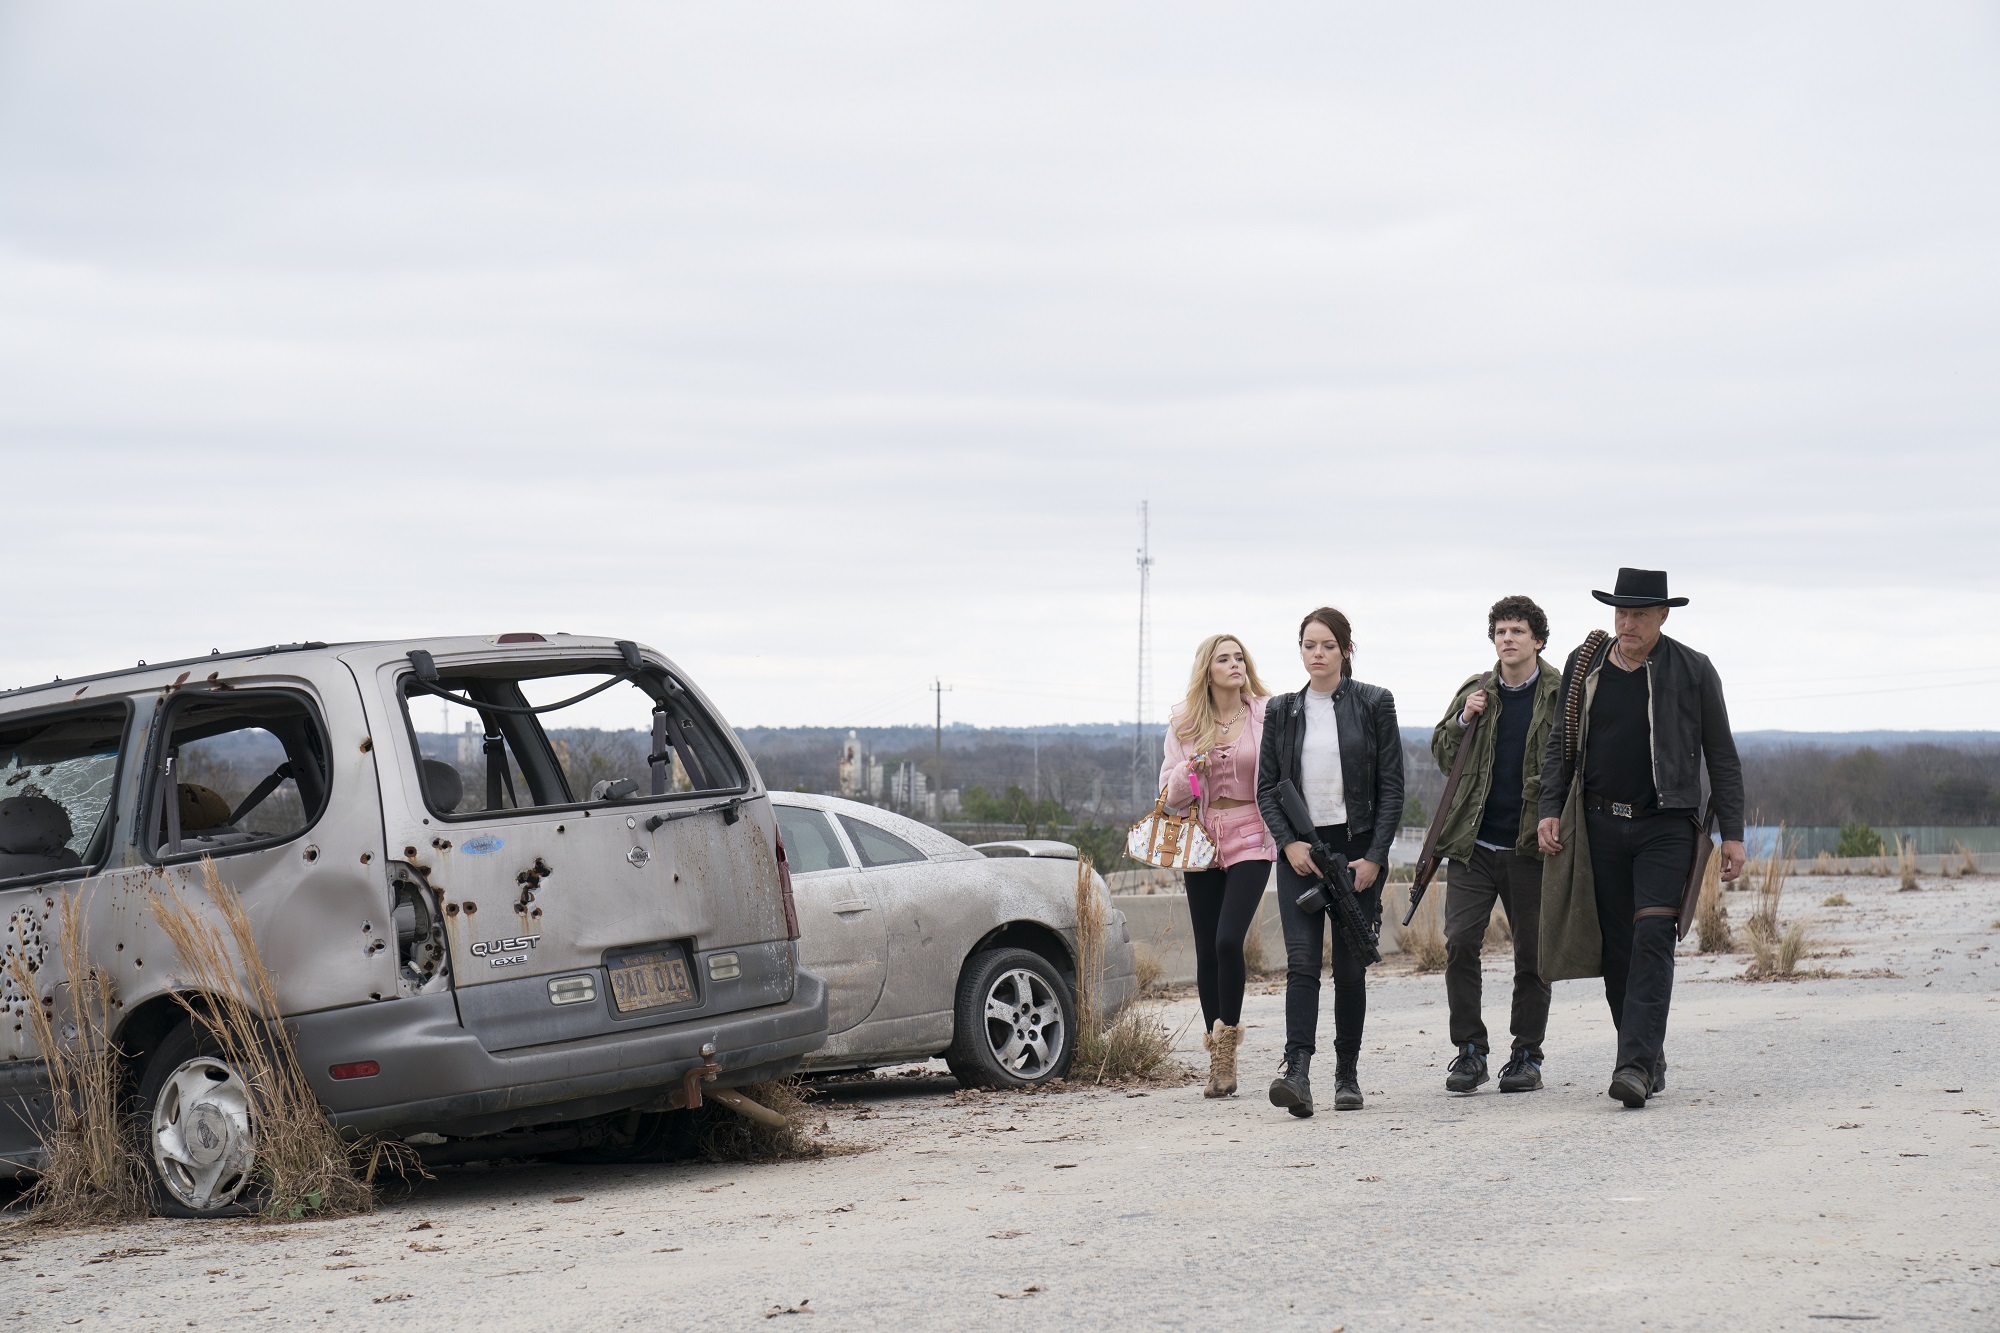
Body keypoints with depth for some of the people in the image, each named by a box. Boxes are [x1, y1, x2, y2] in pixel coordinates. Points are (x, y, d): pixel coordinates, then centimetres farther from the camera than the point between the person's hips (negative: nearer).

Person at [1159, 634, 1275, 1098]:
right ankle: (1219, 1062, 12)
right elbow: (1169, 791, 9)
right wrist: (1189, 772, -12)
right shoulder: (1184, 722, 7)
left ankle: (1227, 1037, -2)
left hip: (1250, 838, -3)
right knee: (1206, 950, 3)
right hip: (1202, 838, 3)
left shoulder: (1267, 715, 0)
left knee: (1228, 940, -18)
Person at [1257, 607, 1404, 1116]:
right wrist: (1289, 842, -6)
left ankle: (1347, 1075, 13)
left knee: (1350, 965, 3)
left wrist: (1374, 857, -8)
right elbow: (1265, 787, 10)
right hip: (1300, 851, 1)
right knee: (1301, 960, -12)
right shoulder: (1282, 711, 9)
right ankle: (1297, 1072, -24)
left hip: (1357, 848, -1)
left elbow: (1392, 787, -1)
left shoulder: (1374, 704, 2)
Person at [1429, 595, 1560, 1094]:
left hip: (1531, 847, -2)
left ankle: (1526, 1055, 16)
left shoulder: (1562, 695, 0)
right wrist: (1464, 720, -3)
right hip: (1473, 844, 2)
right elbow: (1441, 754, 15)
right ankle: (1469, 1051, 3)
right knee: (1460, 942, -7)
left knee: (1532, 953, 4)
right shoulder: (1475, 691, 10)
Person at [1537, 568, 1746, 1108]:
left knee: (1653, 938, -17)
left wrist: (1732, 833, -1)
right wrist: (1550, 810, 3)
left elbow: (1721, 755, 4)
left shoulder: (1693, 671, 0)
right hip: (1601, 825, 3)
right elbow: (1560, 743, 15)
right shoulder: (1583, 666, 7)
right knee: (1617, 948, 4)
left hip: (1666, 825, -3)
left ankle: (1635, 1064, -22)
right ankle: (1650, 1061, 16)